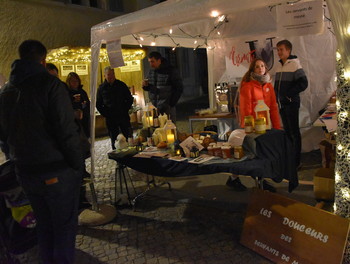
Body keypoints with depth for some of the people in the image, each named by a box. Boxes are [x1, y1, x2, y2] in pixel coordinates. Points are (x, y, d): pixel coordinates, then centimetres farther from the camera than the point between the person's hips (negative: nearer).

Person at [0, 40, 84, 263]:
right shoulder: (49, 83, -13)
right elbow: (67, 131, -19)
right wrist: (78, 164, -10)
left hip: (25, 172, 7)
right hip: (57, 171, -6)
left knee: (44, 224, 20)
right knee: (65, 225, 7)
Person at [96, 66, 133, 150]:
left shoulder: (121, 85, 4)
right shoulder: (102, 88, 5)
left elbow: (130, 99, 8)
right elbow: (98, 104, 10)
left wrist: (125, 110, -1)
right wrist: (105, 113, -1)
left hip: (123, 117, 0)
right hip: (110, 119, 1)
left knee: (129, 137, 2)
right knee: (114, 140, 7)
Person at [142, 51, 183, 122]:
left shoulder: (171, 71, -6)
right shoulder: (151, 72, 11)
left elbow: (179, 89, -6)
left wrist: (171, 104, -10)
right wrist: (145, 86, -3)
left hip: (167, 108, -5)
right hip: (154, 107, 5)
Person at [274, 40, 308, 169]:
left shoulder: (294, 64, -9)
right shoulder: (279, 65, 12)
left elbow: (303, 83, -15)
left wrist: (288, 94, -15)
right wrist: (277, 98, 9)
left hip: (291, 103, -7)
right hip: (281, 103, 7)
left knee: (294, 132, 0)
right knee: (287, 131, 14)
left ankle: (296, 161, 8)